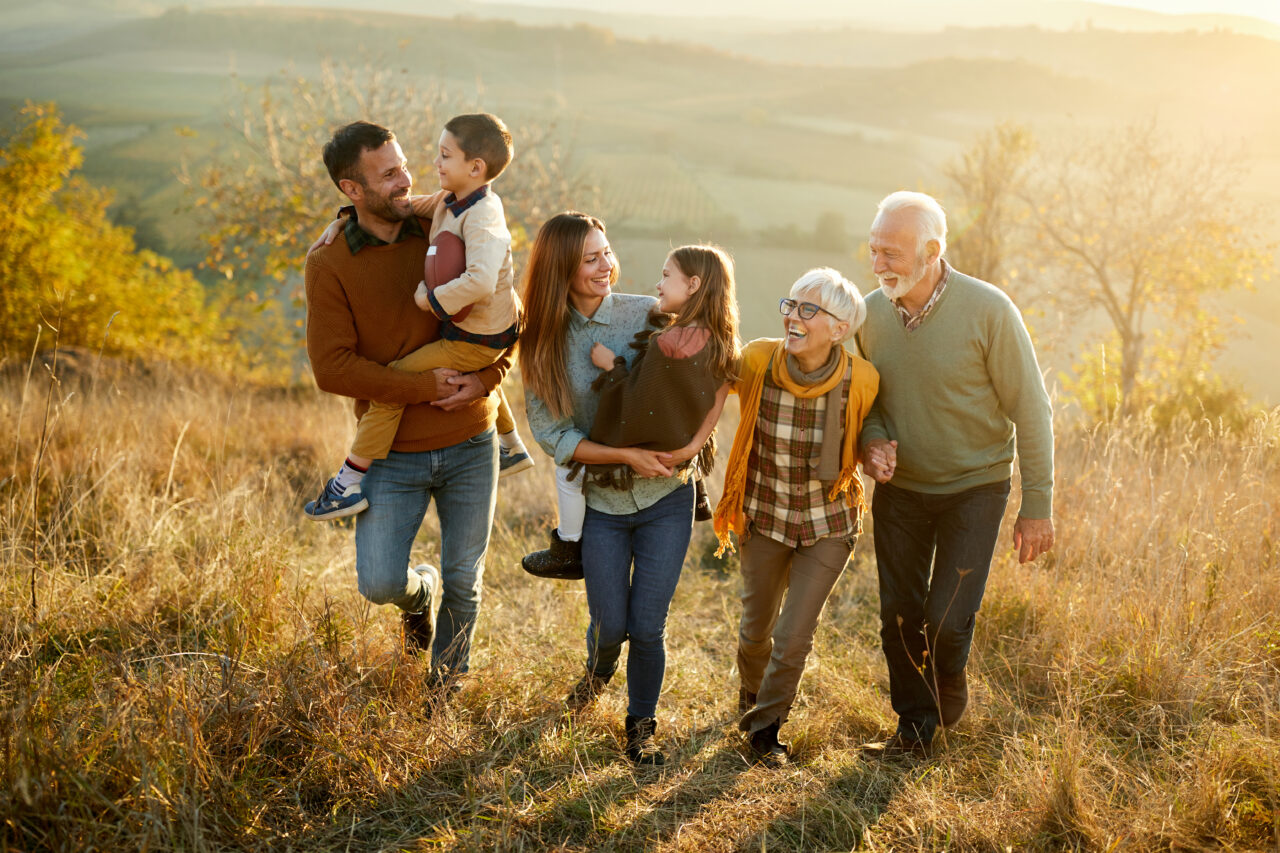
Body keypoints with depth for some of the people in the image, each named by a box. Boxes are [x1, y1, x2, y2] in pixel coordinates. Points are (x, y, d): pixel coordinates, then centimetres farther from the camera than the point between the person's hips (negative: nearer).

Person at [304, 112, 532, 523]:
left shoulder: (481, 217, -27)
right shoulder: (450, 201, 2)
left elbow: (480, 281, -42)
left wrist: (431, 299, -29)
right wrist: (345, 218, 1)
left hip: (476, 341, -10)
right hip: (475, 329, 10)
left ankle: (352, 480, -8)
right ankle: (510, 446, 57)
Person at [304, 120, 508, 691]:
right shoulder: (329, 263, -8)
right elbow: (332, 367, -14)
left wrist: (485, 380, -12)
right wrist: (426, 387, -19)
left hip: (470, 446, 2)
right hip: (393, 453, -2)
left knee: (465, 581, 11)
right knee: (380, 585, -10)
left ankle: (446, 686, 36)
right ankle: (422, 589, 28)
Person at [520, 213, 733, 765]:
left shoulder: (647, 315, -8)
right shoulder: (543, 343, -6)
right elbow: (550, 433, -8)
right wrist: (625, 456, -19)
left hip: (666, 496, 0)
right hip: (599, 502, 1)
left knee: (647, 627, 0)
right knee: (610, 625, 6)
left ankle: (641, 723, 28)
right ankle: (598, 671, 44)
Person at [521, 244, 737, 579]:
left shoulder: (668, 345, -32)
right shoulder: (718, 342, -8)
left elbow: (637, 411, -26)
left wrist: (612, 366, -15)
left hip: (647, 461, -7)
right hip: (685, 458, 8)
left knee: (568, 470, 10)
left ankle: (569, 552, 23)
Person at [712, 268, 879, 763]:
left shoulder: (861, 380, -21)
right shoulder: (756, 362, -20)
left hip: (828, 526, -1)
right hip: (765, 518, 2)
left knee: (793, 638, -3)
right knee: (756, 628, 19)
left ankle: (766, 724, 27)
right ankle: (751, 697, 53)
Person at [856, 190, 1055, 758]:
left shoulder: (988, 310, -19)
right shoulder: (872, 312, -6)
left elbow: (1030, 411, -13)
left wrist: (1037, 506, -13)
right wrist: (872, 442, -12)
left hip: (974, 487, -4)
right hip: (899, 487, 4)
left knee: (947, 621, -10)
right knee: (899, 617, 7)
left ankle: (949, 697, 24)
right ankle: (916, 727, 28)